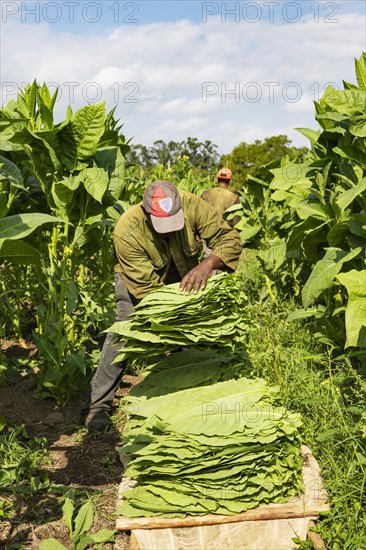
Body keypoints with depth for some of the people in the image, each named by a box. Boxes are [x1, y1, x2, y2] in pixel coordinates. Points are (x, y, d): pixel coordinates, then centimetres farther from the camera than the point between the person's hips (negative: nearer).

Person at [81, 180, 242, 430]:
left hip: (184, 279, 4)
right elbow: (146, 287, -34)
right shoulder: (127, 230, -37)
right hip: (138, 279, -3)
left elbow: (230, 239, -27)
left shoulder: (193, 206, -31)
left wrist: (208, 264, -47)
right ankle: (98, 403, -9)